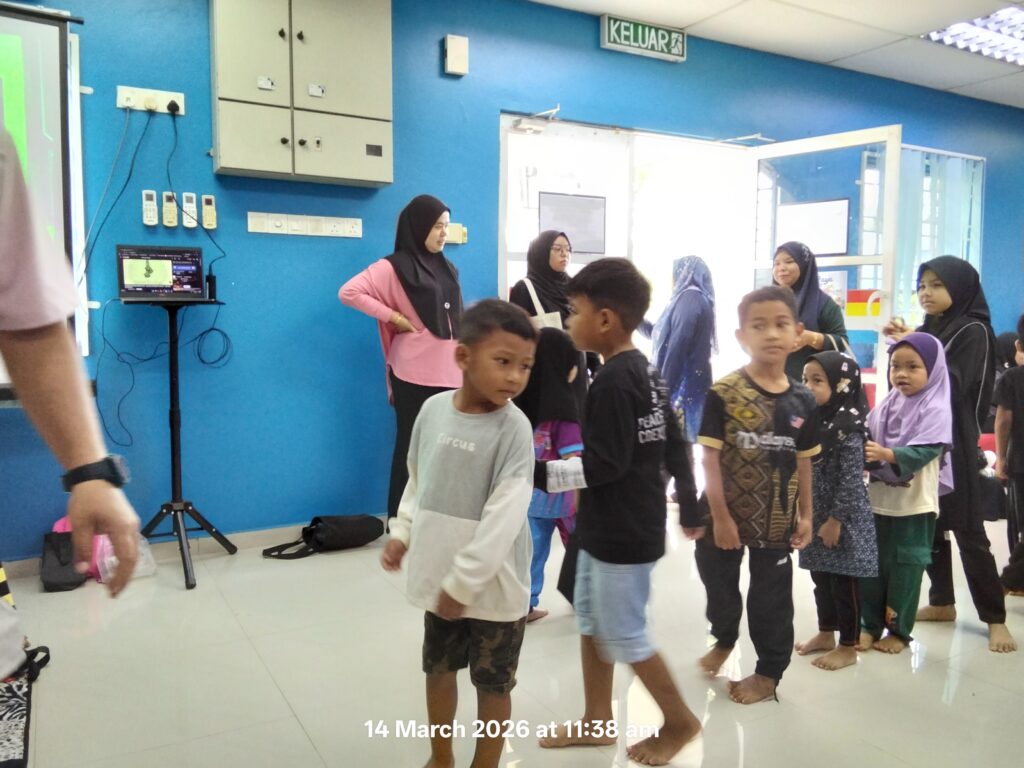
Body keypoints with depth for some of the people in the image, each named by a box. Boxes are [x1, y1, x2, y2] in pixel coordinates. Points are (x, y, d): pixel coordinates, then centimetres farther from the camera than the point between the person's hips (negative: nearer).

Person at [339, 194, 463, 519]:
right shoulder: (394, 266, -6)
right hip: (415, 375, -6)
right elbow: (348, 292, -13)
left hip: (450, 373, 6)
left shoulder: (447, 268, 14)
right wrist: (393, 317, -13)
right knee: (412, 447, 2)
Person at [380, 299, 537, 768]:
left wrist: (464, 583, -20)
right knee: (438, 670, 23)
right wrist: (402, 533, 0)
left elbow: (504, 517, -21)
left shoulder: (513, 429, -19)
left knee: (492, 685, 12)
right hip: (439, 577, 5)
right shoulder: (433, 410, -4)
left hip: (492, 586, -5)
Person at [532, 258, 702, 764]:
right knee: (592, 624, 18)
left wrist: (539, 474, -20)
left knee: (624, 636, 7)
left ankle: (680, 721, 27)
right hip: (607, 528, 10)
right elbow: (675, 446, 12)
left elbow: (603, 465, -25)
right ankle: (597, 722, 32)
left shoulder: (611, 381, -23)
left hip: (623, 533, -10)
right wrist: (689, 505, 20)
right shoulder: (645, 373, 8)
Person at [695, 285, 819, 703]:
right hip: (724, 516, -1)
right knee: (719, 586, 19)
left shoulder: (802, 401, -2)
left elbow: (803, 463, 6)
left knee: (771, 597, 12)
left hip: (777, 520, 2)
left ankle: (769, 672, 32)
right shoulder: (723, 393, -15)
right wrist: (720, 515, -17)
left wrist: (805, 514, 7)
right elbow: (710, 458, -15)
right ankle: (723, 639, 48)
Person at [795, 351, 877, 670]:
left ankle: (848, 647, 19)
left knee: (844, 584, 5)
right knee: (821, 579, 19)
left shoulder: (848, 428, -19)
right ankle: (825, 634, 35)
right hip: (816, 517, 8)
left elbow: (851, 481, -20)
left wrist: (836, 519, -18)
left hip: (843, 520, -8)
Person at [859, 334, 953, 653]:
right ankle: (871, 625, 23)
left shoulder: (935, 409, -11)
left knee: (905, 567, 6)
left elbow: (925, 451, -23)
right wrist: (862, 452, -18)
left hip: (914, 504, -5)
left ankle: (899, 630, 20)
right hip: (879, 499, 5)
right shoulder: (885, 407, 5)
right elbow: (867, 440, 4)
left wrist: (886, 454, -36)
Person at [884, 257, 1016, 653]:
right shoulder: (926, 330, 13)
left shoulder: (974, 331, -6)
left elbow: (953, 386, -17)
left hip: (954, 444, -6)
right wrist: (901, 346, -2)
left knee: (968, 533, -4)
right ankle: (942, 602, 22)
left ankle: (995, 619, 6)